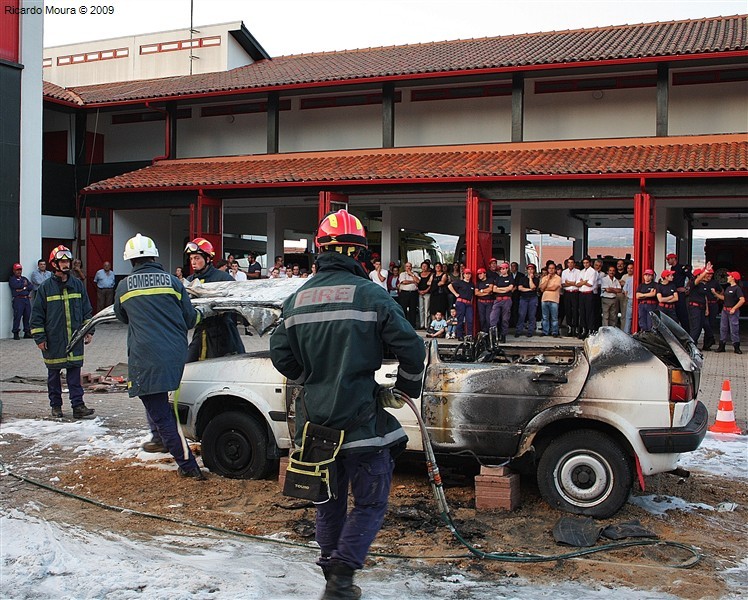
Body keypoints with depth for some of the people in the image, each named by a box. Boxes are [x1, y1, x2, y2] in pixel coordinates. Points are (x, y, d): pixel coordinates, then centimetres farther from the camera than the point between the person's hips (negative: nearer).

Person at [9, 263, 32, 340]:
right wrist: (24, 284, 2)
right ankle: (15, 333, -4)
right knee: (17, 316, -9)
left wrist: (23, 288, -8)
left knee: (27, 316, 4)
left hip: (26, 299, 5)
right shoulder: (12, 279, 7)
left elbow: (30, 286, 8)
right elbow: (16, 285, -13)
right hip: (18, 299, -5)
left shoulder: (24, 278, 23)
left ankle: (27, 332, 11)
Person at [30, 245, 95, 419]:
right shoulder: (46, 287, -2)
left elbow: (86, 309, 13)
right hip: (53, 340, -1)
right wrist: (39, 338, -4)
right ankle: (55, 405, 19)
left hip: (75, 338, 2)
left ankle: (78, 405, 3)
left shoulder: (78, 284, 6)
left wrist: (88, 330, 8)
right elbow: (37, 314, 0)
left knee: (75, 372, 1)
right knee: (54, 373, 8)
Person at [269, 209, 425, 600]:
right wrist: (406, 388, 9)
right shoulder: (371, 294, -9)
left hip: (316, 419, 5)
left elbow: (281, 355, 9)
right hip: (361, 420, -5)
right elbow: (412, 349, -10)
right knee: (370, 502, 8)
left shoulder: (297, 299, 4)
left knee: (329, 501, 20)